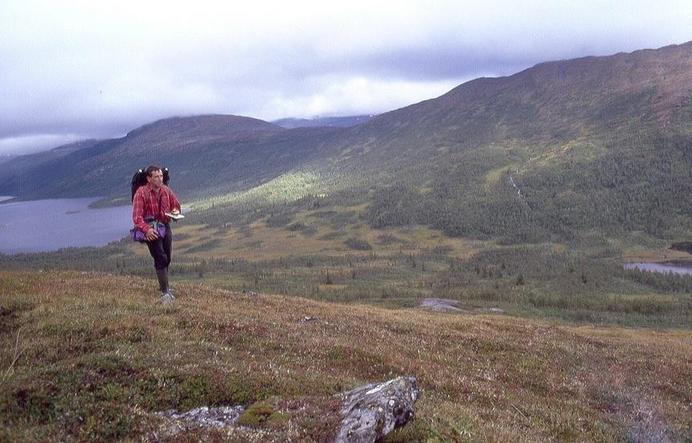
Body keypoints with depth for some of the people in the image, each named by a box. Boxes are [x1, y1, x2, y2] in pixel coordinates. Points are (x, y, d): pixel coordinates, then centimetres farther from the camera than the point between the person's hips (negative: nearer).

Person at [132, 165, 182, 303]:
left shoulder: (166, 190, 2)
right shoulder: (141, 193, -14)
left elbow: (176, 205, 18)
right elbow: (137, 216, -19)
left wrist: (176, 211, -6)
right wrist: (146, 229, -33)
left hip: (165, 226, 6)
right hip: (151, 228, -6)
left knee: (167, 259, 13)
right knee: (160, 259, -12)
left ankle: (163, 286, 31)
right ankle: (165, 292, -8)